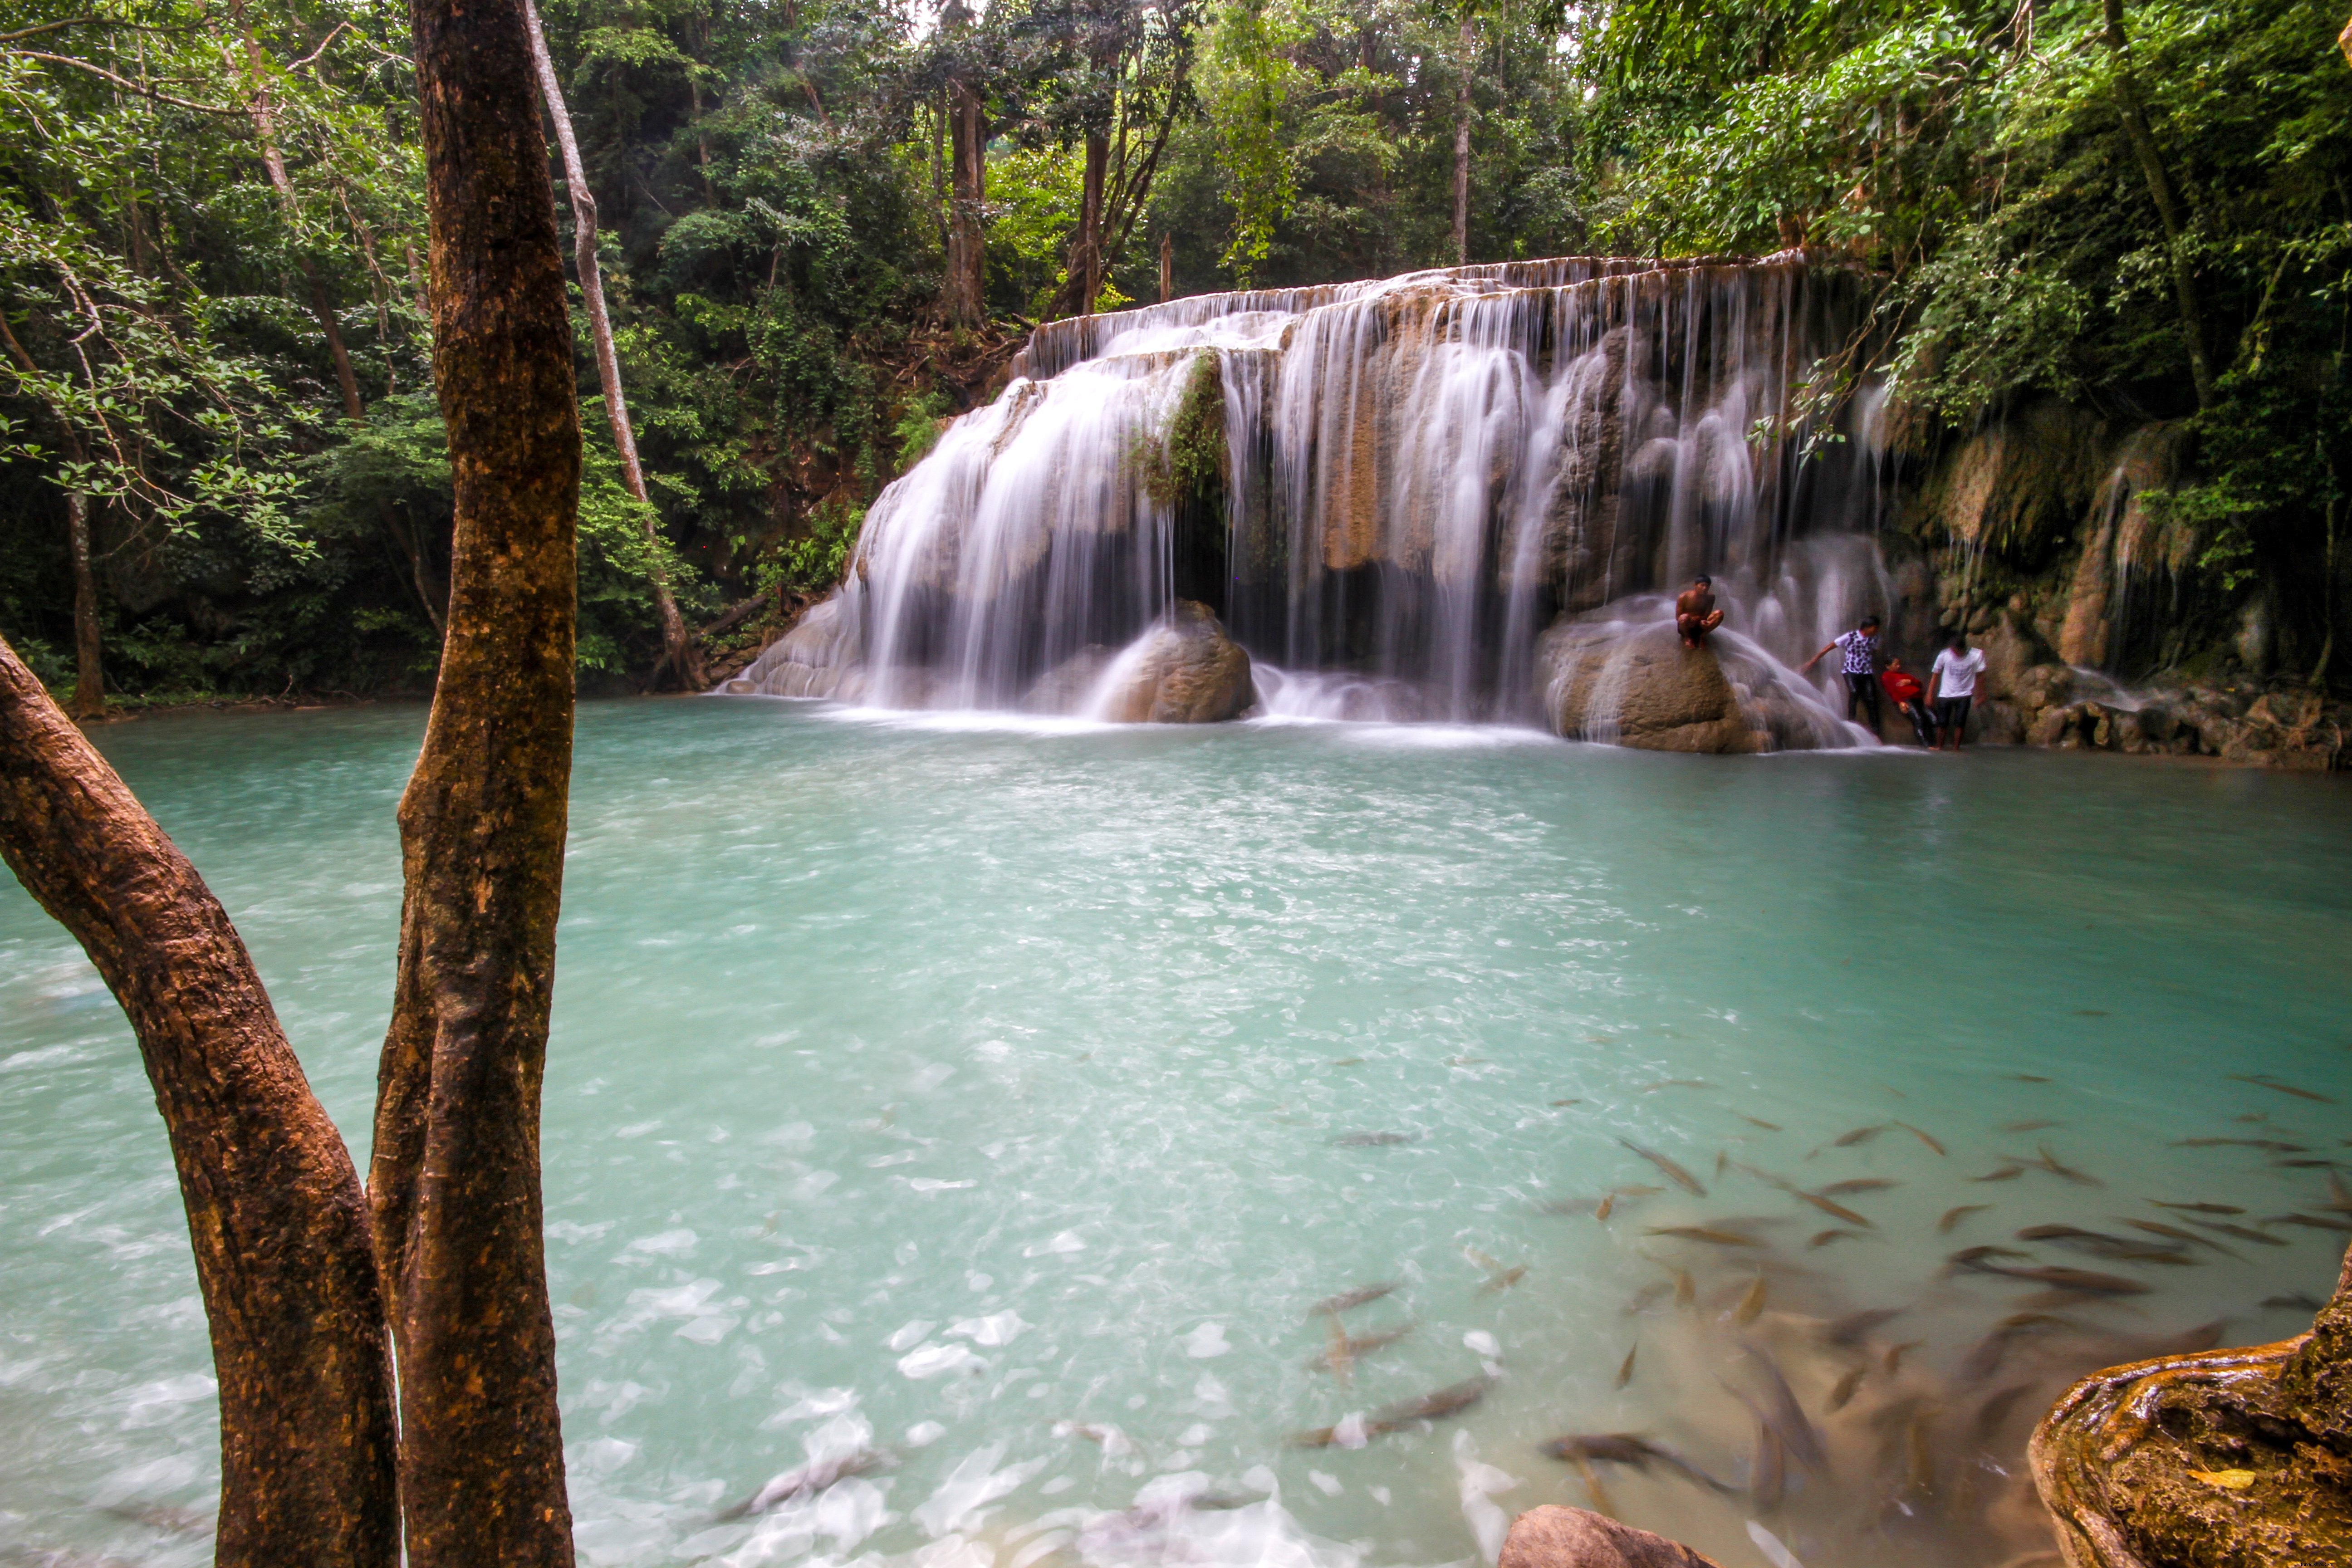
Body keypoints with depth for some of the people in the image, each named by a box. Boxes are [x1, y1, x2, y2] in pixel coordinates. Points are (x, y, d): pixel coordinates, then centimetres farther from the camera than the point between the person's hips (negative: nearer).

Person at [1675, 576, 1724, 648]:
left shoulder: (1710, 597, -7)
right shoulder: (1684, 597, -17)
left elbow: (1707, 616, -5)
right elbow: (1678, 618, -13)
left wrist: (1699, 619, -30)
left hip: (1700, 625, 3)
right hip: (1687, 626, -3)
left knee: (1719, 614, -22)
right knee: (1685, 617, -40)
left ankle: (1702, 636, -6)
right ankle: (1688, 637, -7)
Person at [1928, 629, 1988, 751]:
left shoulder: (1976, 655, -12)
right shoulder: (1944, 655, -11)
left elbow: (1979, 675, -5)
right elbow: (1935, 675, -3)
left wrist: (1978, 694, -7)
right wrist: (1930, 694, -4)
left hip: (1964, 696, 0)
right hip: (1945, 695, 0)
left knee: (1960, 723, -5)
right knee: (1942, 723, -1)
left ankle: (1956, 748, 5)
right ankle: (1939, 747, 13)